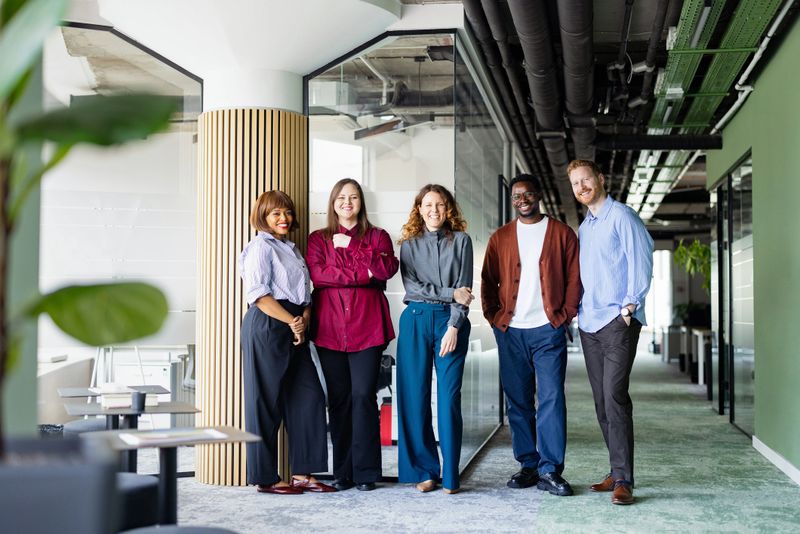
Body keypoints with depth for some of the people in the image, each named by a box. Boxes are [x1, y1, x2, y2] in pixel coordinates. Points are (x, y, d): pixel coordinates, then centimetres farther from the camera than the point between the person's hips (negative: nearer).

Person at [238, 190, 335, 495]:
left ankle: (302, 473, 11)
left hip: (293, 330, 9)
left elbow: (304, 293, 20)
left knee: (309, 396, 5)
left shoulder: (291, 249, 22)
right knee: (267, 401, -3)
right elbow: (258, 294, -14)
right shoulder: (260, 247, -4)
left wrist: (304, 321, 1)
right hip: (267, 327, -9)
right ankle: (265, 478, 5)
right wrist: (291, 321, -15)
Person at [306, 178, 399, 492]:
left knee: (363, 395, -8)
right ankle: (342, 472, 9)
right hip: (329, 326, 1)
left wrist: (351, 246, -6)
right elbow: (318, 274, -4)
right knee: (338, 398, 1)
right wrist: (362, 274, -9)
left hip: (367, 326, -1)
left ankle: (365, 472, -2)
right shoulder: (318, 239, 14)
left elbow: (387, 268, -7)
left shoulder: (377, 237, 13)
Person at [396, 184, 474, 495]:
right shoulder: (409, 244, 11)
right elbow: (411, 286, -1)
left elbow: (464, 288, 0)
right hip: (415, 321, 2)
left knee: (449, 398, -5)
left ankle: (450, 476, 2)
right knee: (415, 397, -1)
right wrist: (450, 293, -9)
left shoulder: (460, 241, 7)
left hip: (451, 321, -1)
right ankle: (424, 472, 8)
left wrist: (453, 327, -9)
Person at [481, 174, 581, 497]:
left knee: (552, 399, -7)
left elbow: (574, 277, 4)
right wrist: (493, 316, 2)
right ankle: (528, 466, 14)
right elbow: (488, 280, 13)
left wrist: (566, 315, -5)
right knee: (518, 401, 6)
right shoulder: (500, 237, 12)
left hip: (548, 330, -3)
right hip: (510, 331, 3)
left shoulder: (561, 233, 6)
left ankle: (550, 471, -4)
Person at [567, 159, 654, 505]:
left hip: (617, 321, -8)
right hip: (589, 323, 8)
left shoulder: (621, 217, -4)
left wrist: (630, 305, -15)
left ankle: (623, 480, -11)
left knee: (615, 397, -14)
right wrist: (577, 308, 14)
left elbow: (641, 260, -11)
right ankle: (618, 472, 15)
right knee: (602, 401, 8)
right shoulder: (583, 227, 19)